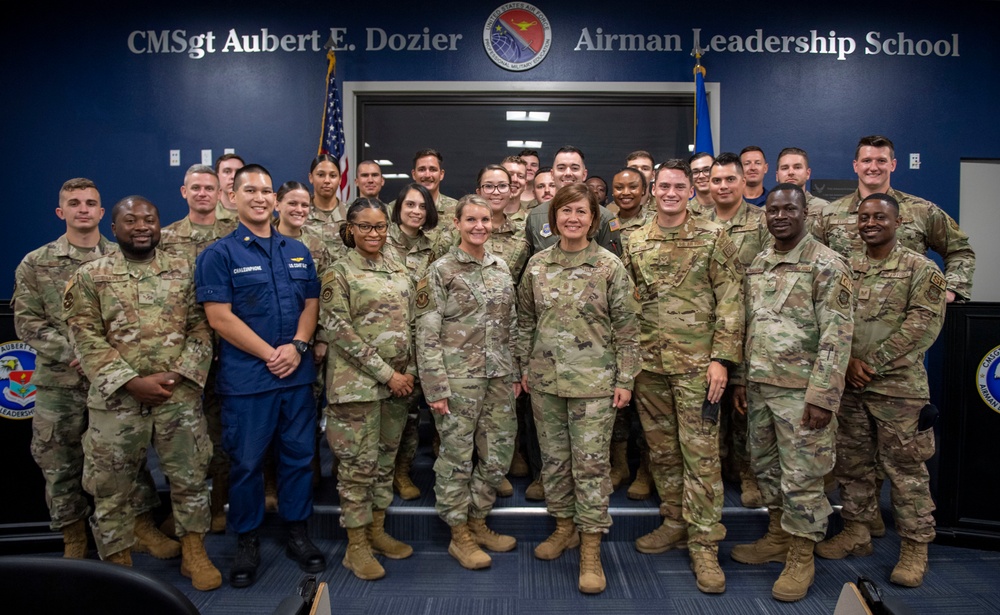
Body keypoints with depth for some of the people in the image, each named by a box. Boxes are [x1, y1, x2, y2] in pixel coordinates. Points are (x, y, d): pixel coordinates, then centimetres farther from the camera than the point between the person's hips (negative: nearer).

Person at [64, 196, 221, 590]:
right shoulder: (90, 276, 1)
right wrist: (133, 381, -14)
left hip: (181, 395, 1)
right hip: (116, 397, -1)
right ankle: (119, 565, 27)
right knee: (111, 488, 9)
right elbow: (87, 339, -5)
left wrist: (177, 375, -10)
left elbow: (201, 329, 3)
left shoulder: (183, 271, 6)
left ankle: (194, 554, 26)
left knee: (190, 478, 9)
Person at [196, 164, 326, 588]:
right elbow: (219, 317, -11)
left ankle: (298, 533, 27)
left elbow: (311, 304, 10)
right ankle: (247, 542, 24)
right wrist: (270, 354, -15)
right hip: (246, 377, -4)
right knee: (246, 462, 7)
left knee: (299, 455, 11)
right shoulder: (219, 255, -3)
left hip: (297, 375, 4)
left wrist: (297, 346, -8)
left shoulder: (298, 252, 12)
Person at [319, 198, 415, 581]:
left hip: (399, 379, 6)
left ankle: (377, 531, 29)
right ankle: (356, 546, 15)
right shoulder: (339, 273, -7)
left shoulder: (398, 268, 10)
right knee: (359, 462, 1)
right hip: (357, 383, -6)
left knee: (386, 458, 14)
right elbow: (339, 331, -13)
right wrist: (386, 373, -15)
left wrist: (409, 371, 5)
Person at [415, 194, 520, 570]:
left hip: (499, 377, 5)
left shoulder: (501, 268, 10)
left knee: (498, 454, 11)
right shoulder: (440, 271, -6)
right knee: (457, 456, 5)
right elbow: (427, 334, -9)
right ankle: (459, 535, 22)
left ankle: (478, 521, 31)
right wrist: (436, 387, -13)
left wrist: (516, 373, 12)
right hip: (459, 378, -5)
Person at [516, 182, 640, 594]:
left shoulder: (610, 266, -6)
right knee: (553, 457, 13)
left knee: (591, 462, 0)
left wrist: (625, 379, -6)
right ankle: (564, 526, 32)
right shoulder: (537, 265, 4)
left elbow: (626, 328, -4)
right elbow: (525, 320, 12)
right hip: (545, 379, 4)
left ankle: (591, 548, 13)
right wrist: (524, 367, 10)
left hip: (594, 380, -4)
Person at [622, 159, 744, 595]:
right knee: (661, 449, 13)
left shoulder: (713, 238, -3)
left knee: (700, 453, -1)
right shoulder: (635, 243, 9)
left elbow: (731, 302, -5)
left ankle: (704, 545, 8)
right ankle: (675, 523, 29)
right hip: (648, 362, 4)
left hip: (696, 362, -4)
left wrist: (721, 358, -12)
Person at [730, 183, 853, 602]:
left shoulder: (827, 265, -9)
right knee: (766, 466, 16)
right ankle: (777, 537, 34)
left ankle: (801, 558, 17)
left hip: (801, 389, -6)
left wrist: (822, 395, -19)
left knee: (801, 474, 2)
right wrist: (740, 379, 13)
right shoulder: (756, 266, 11)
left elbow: (837, 336, -14)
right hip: (760, 385, 7)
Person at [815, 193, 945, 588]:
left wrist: (873, 364, -14)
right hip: (849, 385, 5)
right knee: (851, 462, 13)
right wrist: (847, 361, -9)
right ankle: (856, 531, 28)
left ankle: (915, 548, 16)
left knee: (906, 468, 3)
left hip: (898, 386, -4)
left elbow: (923, 324, -12)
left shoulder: (920, 269, -2)